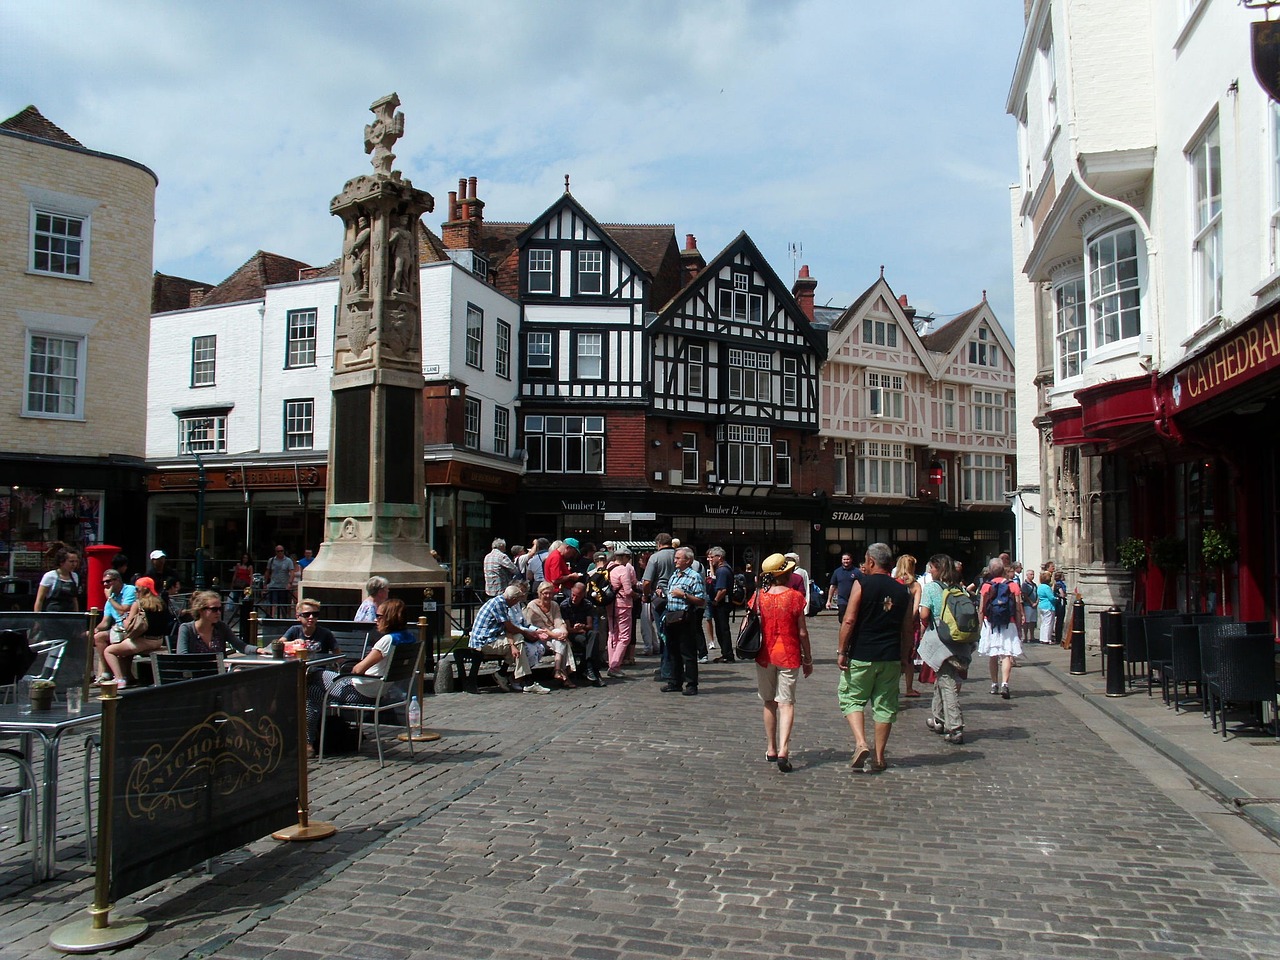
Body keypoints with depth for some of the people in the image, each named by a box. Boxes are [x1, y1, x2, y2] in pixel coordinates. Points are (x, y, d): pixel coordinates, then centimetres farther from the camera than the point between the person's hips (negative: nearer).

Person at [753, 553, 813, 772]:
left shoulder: (758, 596, -2)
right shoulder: (795, 597, -8)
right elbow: (802, 632, -5)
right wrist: (808, 659, 5)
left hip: (765, 656, 3)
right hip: (789, 656, -2)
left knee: (769, 702, 16)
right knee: (786, 703, -2)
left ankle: (771, 749, 22)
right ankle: (783, 750, -16)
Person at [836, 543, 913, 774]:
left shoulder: (862, 584, -7)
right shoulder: (902, 591, 6)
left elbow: (849, 620, -12)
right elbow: (908, 629, 9)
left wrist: (842, 651, -6)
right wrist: (905, 657, 19)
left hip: (861, 656, -3)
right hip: (891, 658, 4)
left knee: (851, 699, 10)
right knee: (884, 706, 10)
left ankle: (861, 744, -9)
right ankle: (878, 758, 17)